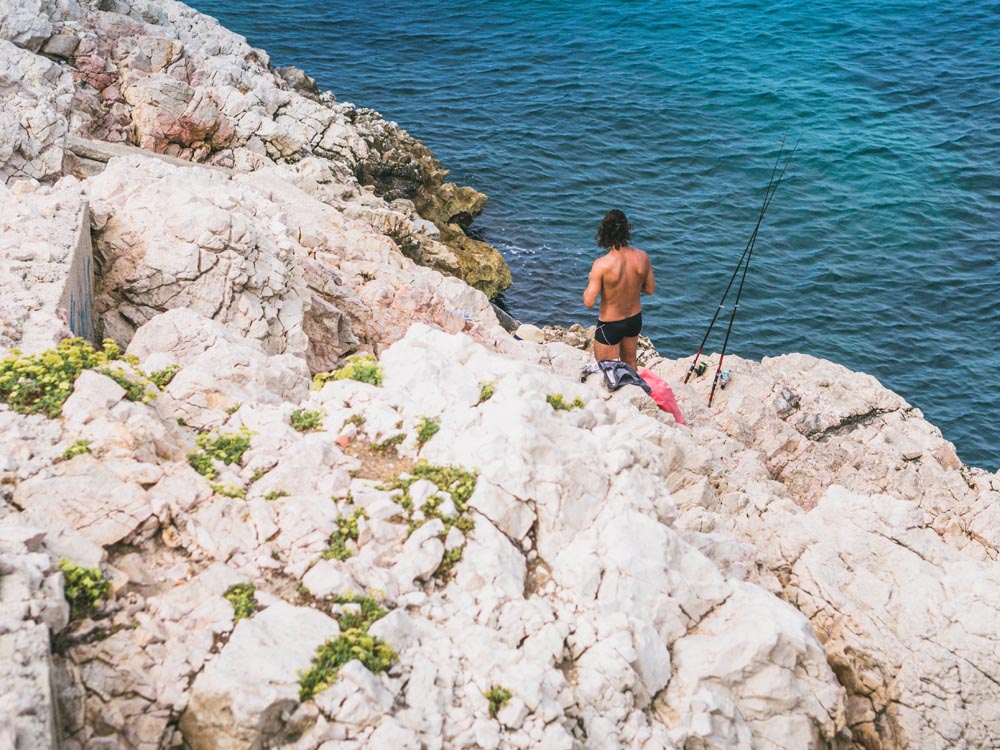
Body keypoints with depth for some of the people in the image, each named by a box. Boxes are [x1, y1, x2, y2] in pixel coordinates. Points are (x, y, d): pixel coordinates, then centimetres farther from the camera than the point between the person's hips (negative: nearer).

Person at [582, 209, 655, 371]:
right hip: (635, 319, 5)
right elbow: (650, 289, -1)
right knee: (630, 363, 28)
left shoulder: (602, 265, -29)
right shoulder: (642, 257, -15)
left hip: (610, 325, -5)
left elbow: (589, 302, -25)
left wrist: (590, 282, -6)